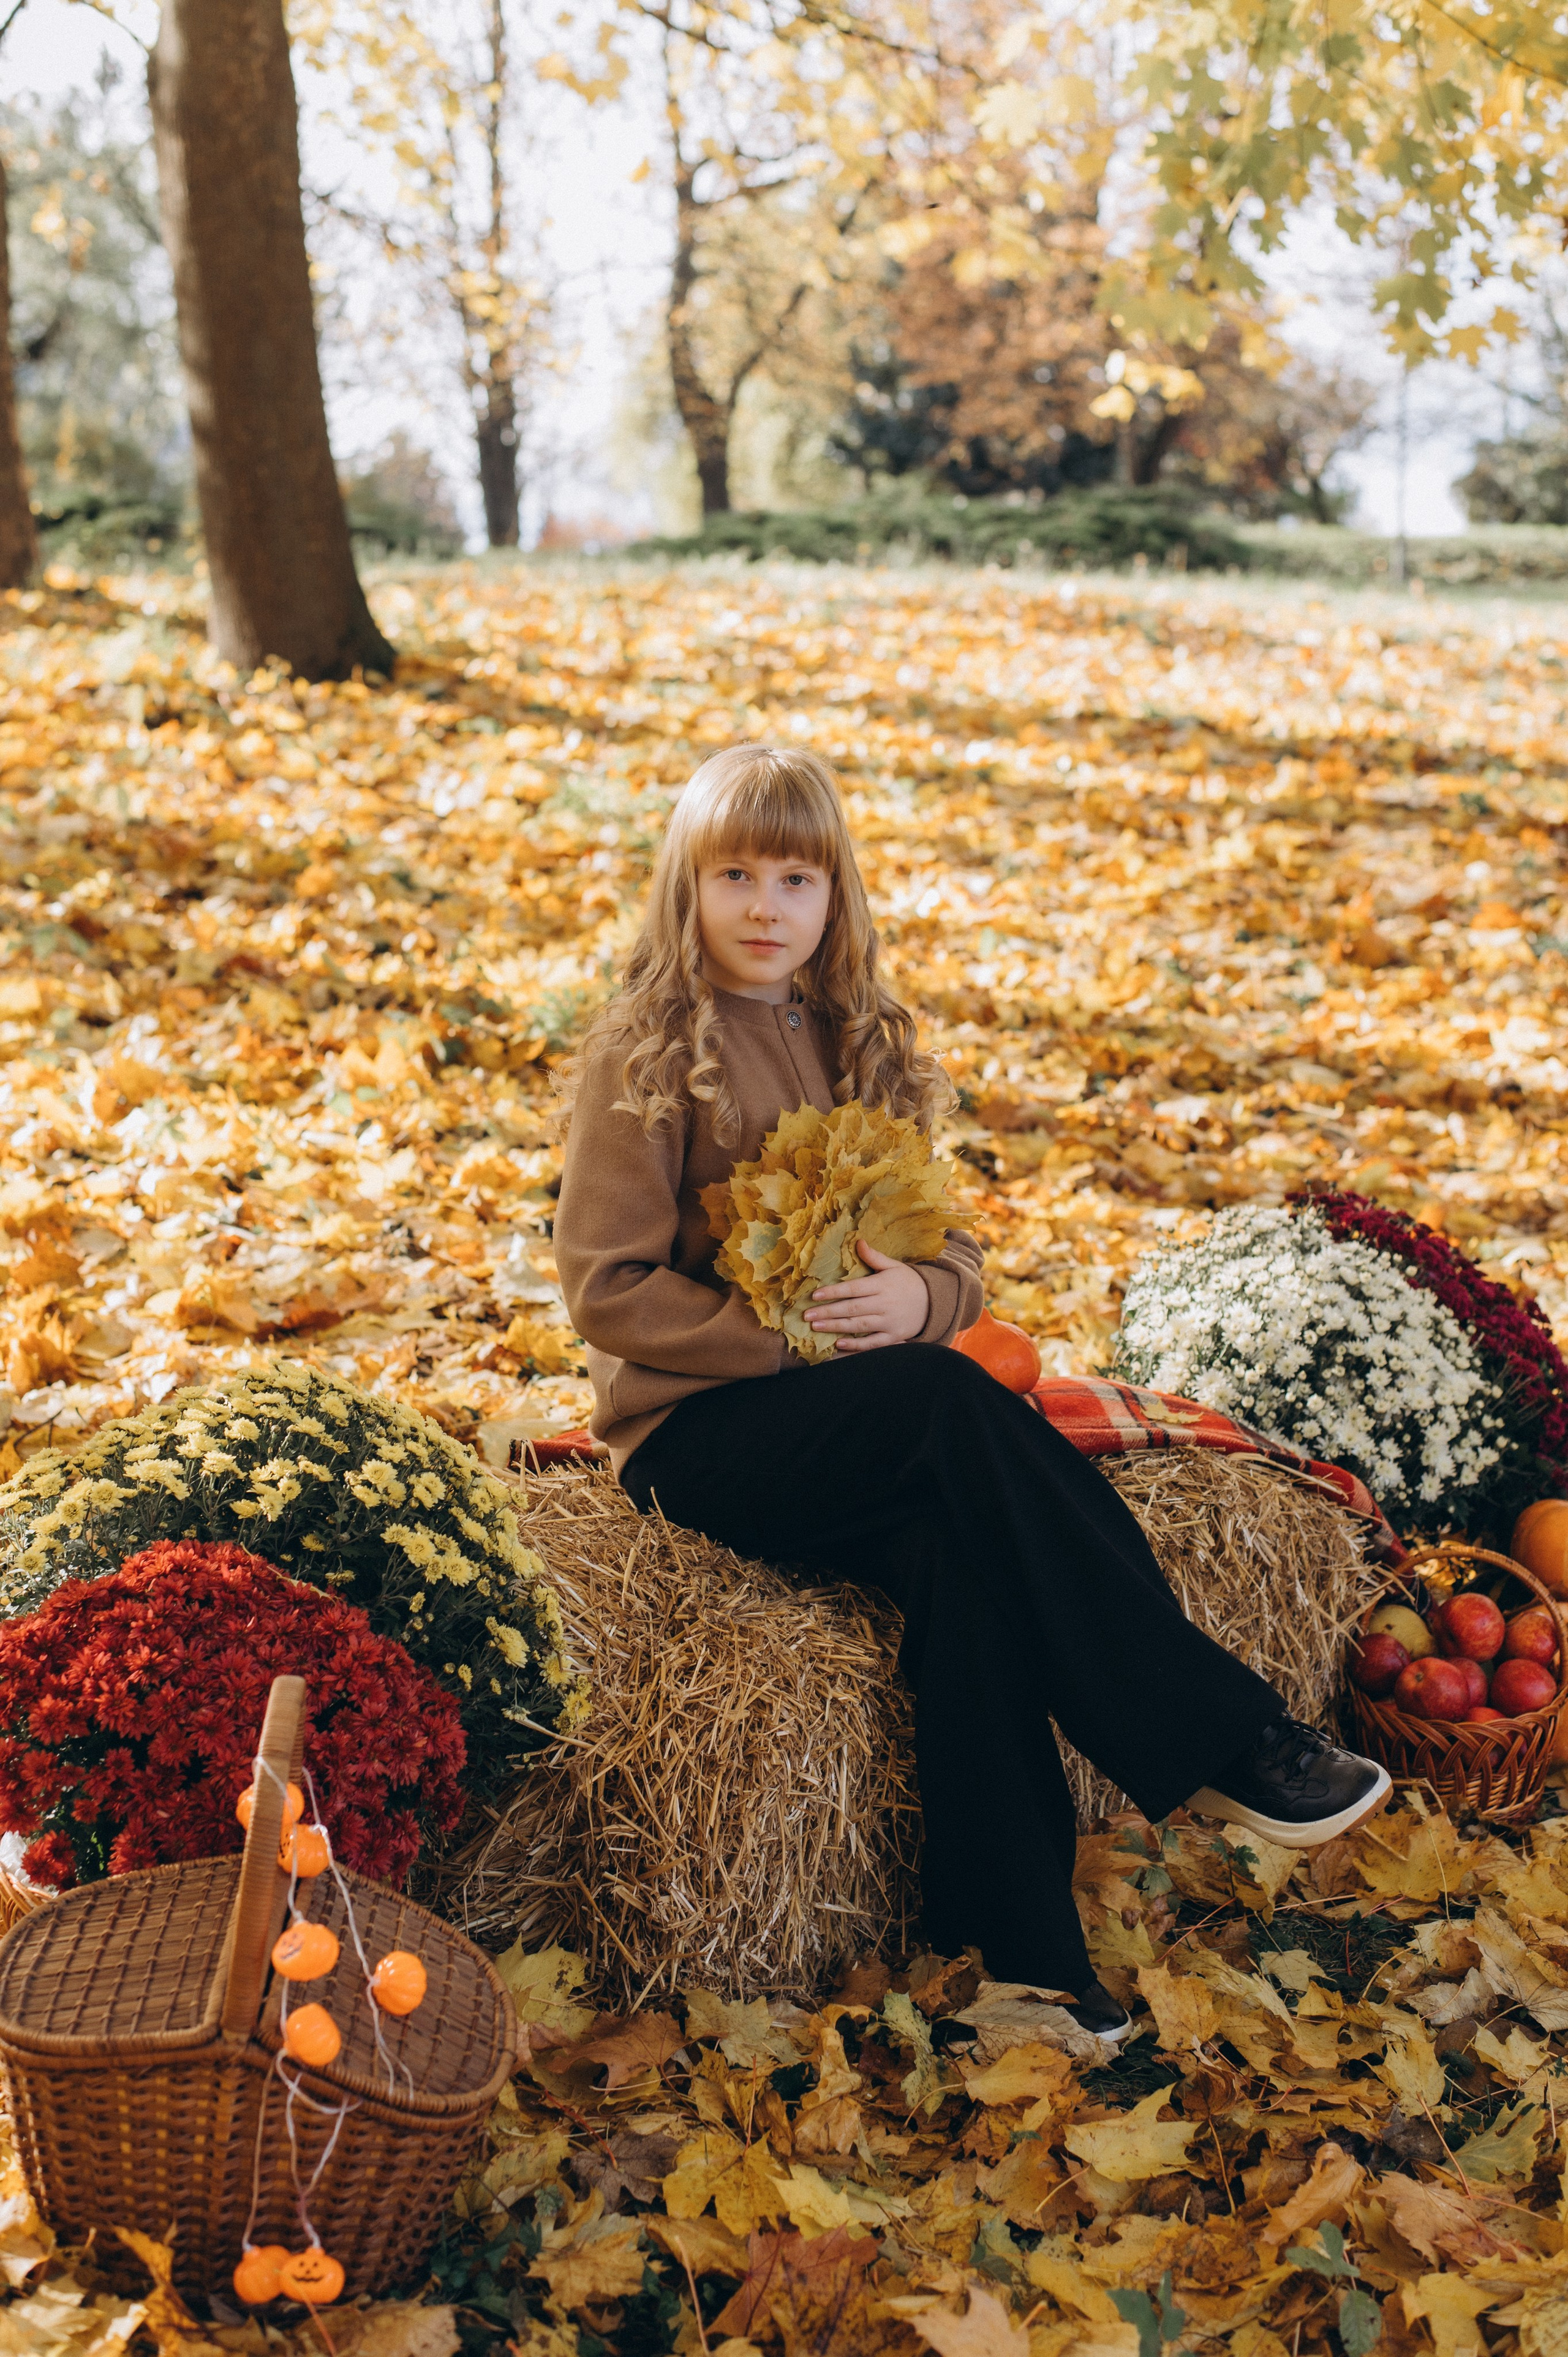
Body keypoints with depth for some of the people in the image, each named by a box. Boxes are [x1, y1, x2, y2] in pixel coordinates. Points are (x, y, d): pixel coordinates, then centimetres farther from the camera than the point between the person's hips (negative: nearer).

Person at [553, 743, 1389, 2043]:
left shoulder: (861, 1045, 13)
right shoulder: (647, 1055, -5)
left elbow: (953, 1255, 13)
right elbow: (608, 1289, -9)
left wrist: (918, 1297, -12)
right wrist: (782, 1331, -19)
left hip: (860, 1421, 5)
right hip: (696, 1429, -5)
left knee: (964, 1558, -29)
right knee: (953, 1402, -33)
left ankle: (1021, 1952, -25)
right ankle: (1219, 1739, -29)